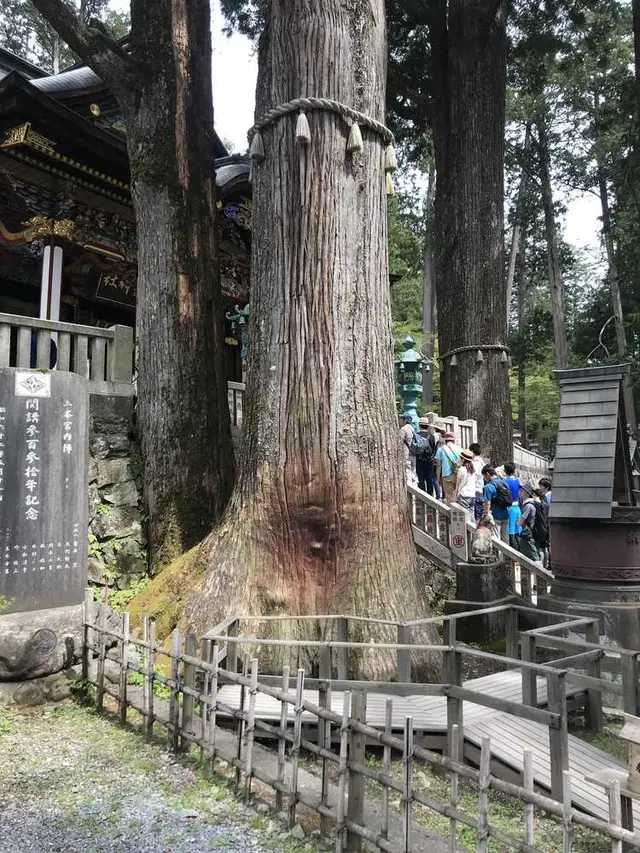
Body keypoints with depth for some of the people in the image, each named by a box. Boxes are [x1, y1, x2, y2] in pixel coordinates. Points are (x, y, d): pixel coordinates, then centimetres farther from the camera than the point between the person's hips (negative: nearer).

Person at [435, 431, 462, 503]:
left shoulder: (441, 449, 6)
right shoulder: (460, 449, 10)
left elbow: (438, 465, 5)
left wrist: (438, 478, 11)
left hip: (447, 476, -2)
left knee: (449, 498, -1)